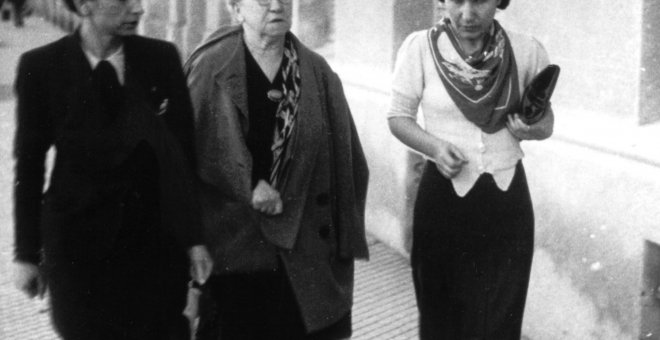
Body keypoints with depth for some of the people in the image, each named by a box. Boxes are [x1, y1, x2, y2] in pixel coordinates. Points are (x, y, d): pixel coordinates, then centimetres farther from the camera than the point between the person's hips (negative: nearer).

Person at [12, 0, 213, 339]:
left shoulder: (161, 57, -2)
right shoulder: (41, 67, -6)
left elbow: (185, 153, 1)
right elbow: (29, 164, 0)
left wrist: (194, 237, -1)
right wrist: (28, 253, 0)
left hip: (156, 237, 1)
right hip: (79, 238, -1)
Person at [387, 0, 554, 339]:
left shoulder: (528, 51, -4)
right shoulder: (419, 47, -9)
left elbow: (545, 120, 9)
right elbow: (398, 116, 0)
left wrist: (532, 128, -14)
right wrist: (435, 147, -18)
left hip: (507, 199, 1)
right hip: (444, 196, -1)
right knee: (442, 312, 12)